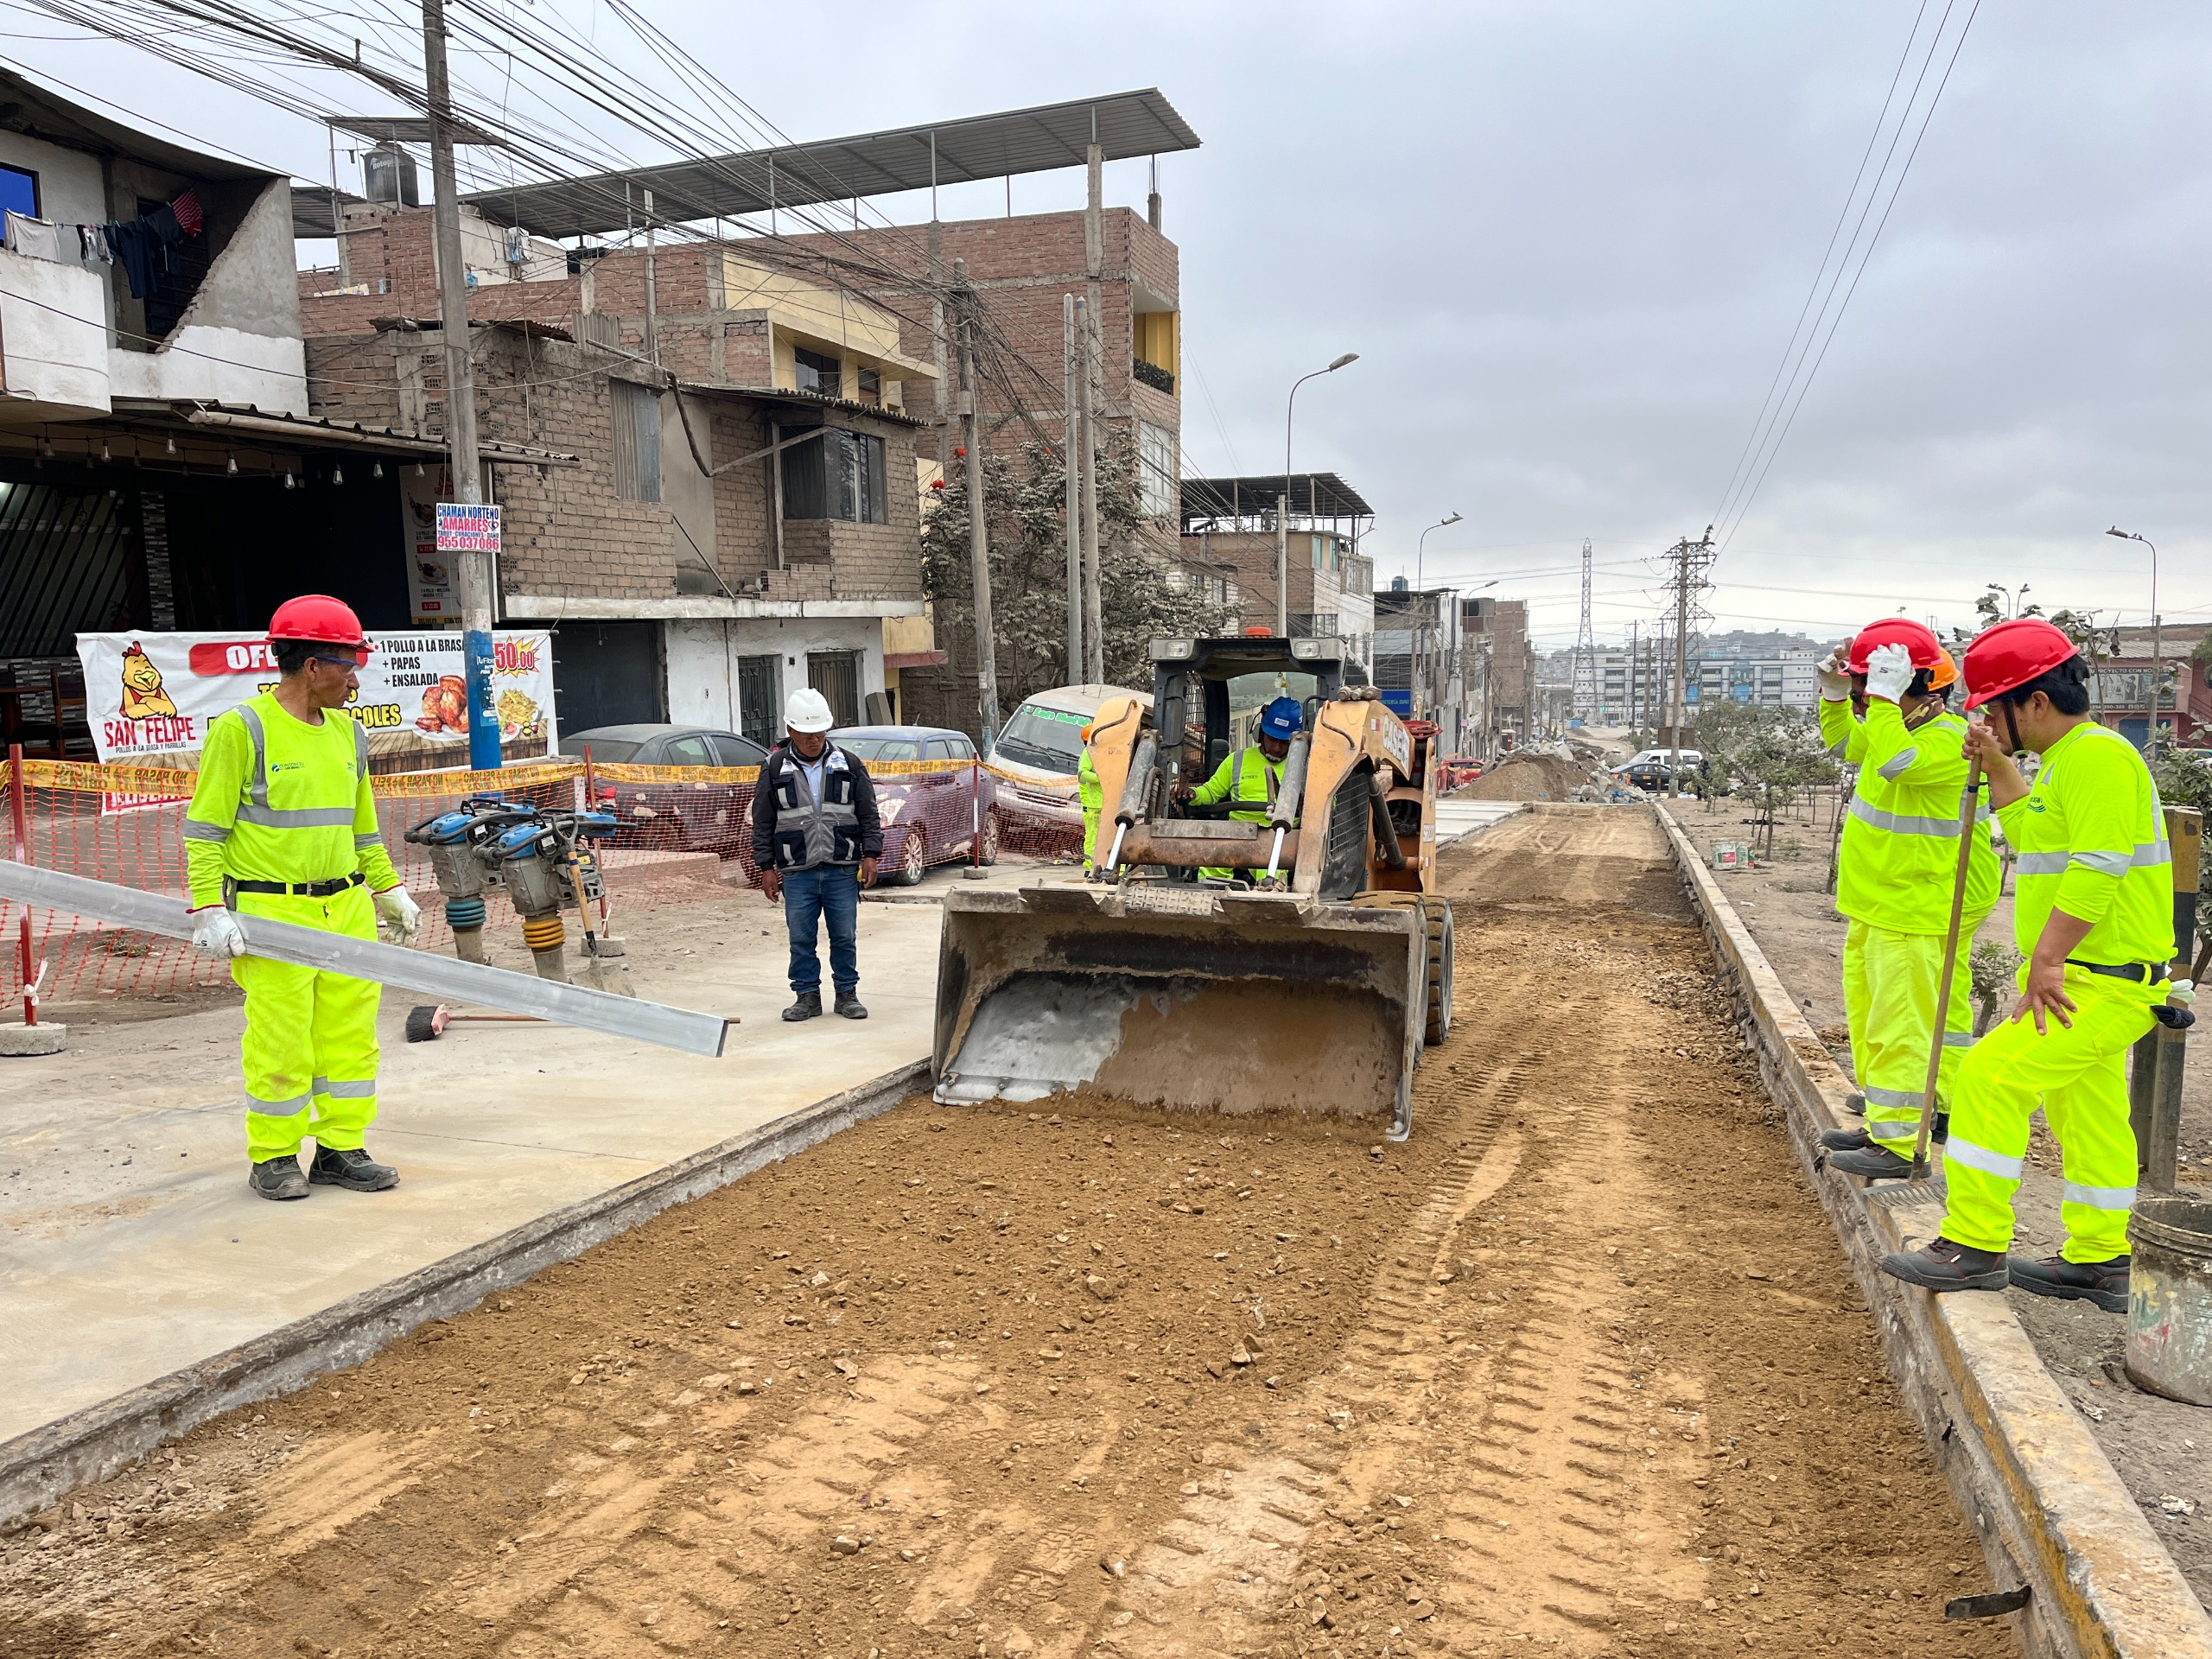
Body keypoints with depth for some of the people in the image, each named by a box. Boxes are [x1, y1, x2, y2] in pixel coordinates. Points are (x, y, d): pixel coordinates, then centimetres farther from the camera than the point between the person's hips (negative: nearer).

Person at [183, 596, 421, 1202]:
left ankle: (342, 1150, 20)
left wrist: (389, 889, 21)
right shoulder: (240, 730, -7)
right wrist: (210, 910, -14)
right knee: (280, 1041, 0)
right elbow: (204, 831, -7)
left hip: (347, 910, 6)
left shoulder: (348, 733, 12)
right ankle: (273, 1158, 17)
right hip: (272, 913, -6)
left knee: (351, 1034, 8)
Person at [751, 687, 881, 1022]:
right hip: (797, 872, 0)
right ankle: (807, 995, 16)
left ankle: (847, 993, 17)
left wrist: (870, 855, 0)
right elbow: (762, 824, 6)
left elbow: (869, 815, 8)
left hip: (842, 870, 0)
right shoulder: (774, 768, 3)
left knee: (844, 936, 5)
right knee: (801, 938, 4)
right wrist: (766, 867, 2)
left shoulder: (848, 764, 5)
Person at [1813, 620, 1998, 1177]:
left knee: (1899, 1023, -6)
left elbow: (1896, 761, -39)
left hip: (1916, 914, -11)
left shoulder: (1949, 739, -20)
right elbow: (1845, 742, 27)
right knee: (1871, 1013, 18)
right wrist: (1834, 695, 11)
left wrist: (1883, 696, -35)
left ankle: (1898, 1143, 0)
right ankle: (1884, 1124, 31)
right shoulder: (1904, 728, 9)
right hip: (1878, 905, 11)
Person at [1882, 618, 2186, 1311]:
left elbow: (2097, 871, -25)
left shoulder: (2097, 755, -18)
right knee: (2087, 1116, 18)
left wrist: (2046, 959, -25)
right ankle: (2099, 1261, 30)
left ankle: (1974, 1248, -7)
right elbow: (2031, 838, 28)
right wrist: (2000, 769, 17)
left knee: (1990, 1078, -14)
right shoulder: (2065, 758, 14)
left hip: (2102, 981, -11)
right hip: (2083, 975, 11)